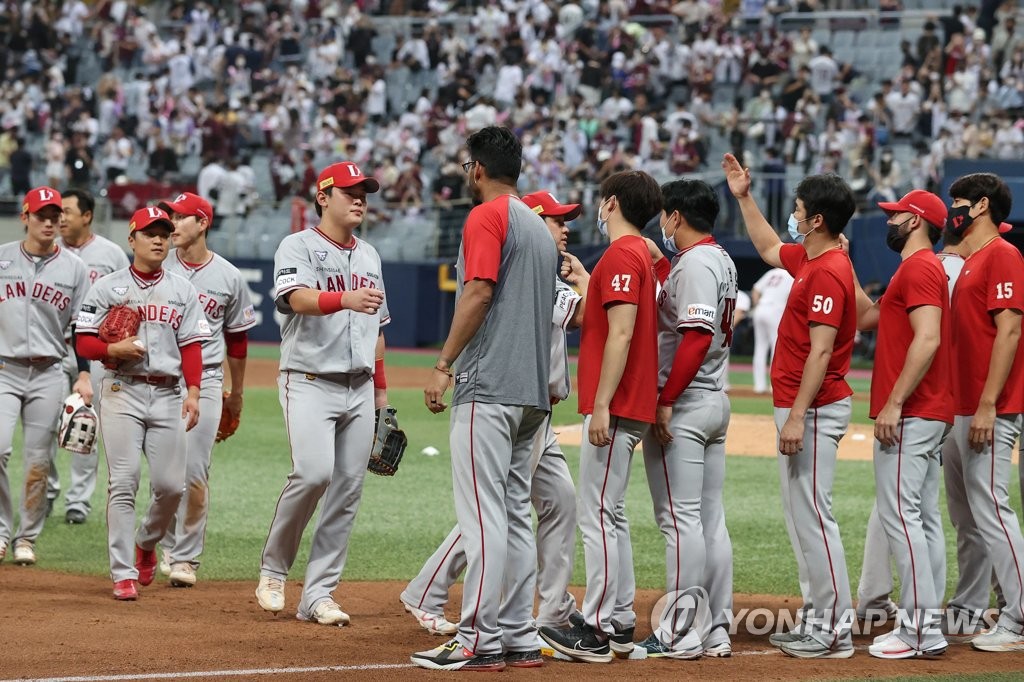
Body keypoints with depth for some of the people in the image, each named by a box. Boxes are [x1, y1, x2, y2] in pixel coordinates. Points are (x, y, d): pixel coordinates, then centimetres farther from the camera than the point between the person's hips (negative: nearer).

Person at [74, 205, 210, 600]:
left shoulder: (183, 291, 12)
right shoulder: (107, 288, 4)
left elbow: (191, 345, 7)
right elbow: (84, 343, 3)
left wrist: (193, 392, -5)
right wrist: (114, 349, -17)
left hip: (168, 394, 3)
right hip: (122, 391, -2)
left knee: (171, 484, -2)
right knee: (123, 482, -9)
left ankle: (147, 543, 28)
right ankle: (123, 573, -7)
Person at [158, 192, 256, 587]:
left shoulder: (228, 277, 4)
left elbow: (237, 338, 13)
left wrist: (237, 394, 18)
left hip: (206, 381, -1)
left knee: (194, 474, -6)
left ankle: (186, 558, 2)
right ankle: (168, 548, 19)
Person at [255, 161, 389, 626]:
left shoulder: (369, 256, 18)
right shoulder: (298, 247, -3)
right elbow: (297, 297, -23)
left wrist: (381, 389, 18)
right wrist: (344, 299, -42)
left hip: (359, 388, 6)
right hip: (310, 381, -6)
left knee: (349, 488, 1)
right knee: (314, 473, -22)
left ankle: (317, 594, 5)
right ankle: (273, 569, -2)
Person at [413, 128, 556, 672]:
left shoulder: (487, 217, -7)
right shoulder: (539, 227, 20)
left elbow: (478, 292, -17)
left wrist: (442, 366, -16)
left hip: (487, 387, -9)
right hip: (531, 392, 9)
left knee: (481, 514, -10)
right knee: (515, 512, 11)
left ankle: (480, 641, -13)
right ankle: (518, 637, 11)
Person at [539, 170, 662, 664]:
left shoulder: (621, 256, -13)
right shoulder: (643, 254, 18)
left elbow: (621, 333, -21)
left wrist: (601, 407, -23)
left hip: (614, 407, -11)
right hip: (631, 408, 11)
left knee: (597, 512, -10)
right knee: (609, 513, 15)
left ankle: (597, 630, -11)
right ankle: (619, 623, 18)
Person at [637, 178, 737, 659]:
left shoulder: (693, 263, -14)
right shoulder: (722, 261, 16)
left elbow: (697, 335, -23)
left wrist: (666, 400, -22)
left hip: (683, 405, -10)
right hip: (716, 401, 10)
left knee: (680, 519, -8)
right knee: (711, 519, 10)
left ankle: (681, 634, -9)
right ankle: (717, 631, 11)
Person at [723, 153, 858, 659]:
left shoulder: (828, 272, -18)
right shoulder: (808, 259, 12)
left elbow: (820, 351, -23)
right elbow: (768, 248, 35)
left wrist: (797, 416, -25)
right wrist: (744, 197, 30)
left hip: (815, 409, -11)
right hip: (802, 407, 11)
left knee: (812, 515, -9)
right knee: (801, 515, 14)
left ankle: (834, 632, -8)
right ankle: (816, 620, 19)